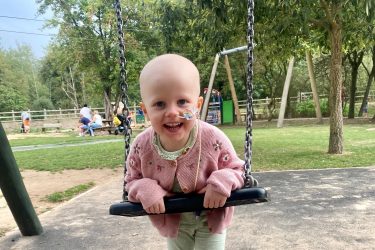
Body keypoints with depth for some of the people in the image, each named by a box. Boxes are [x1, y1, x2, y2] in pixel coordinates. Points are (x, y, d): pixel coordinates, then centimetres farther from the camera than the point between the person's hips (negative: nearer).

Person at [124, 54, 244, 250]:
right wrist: (145, 190, -29)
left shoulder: (213, 139, -29)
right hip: (173, 223, 3)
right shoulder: (141, 146, -23)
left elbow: (237, 169, -14)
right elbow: (132, 181, -7)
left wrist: (223, 181, -35)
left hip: (211, 219, -2)